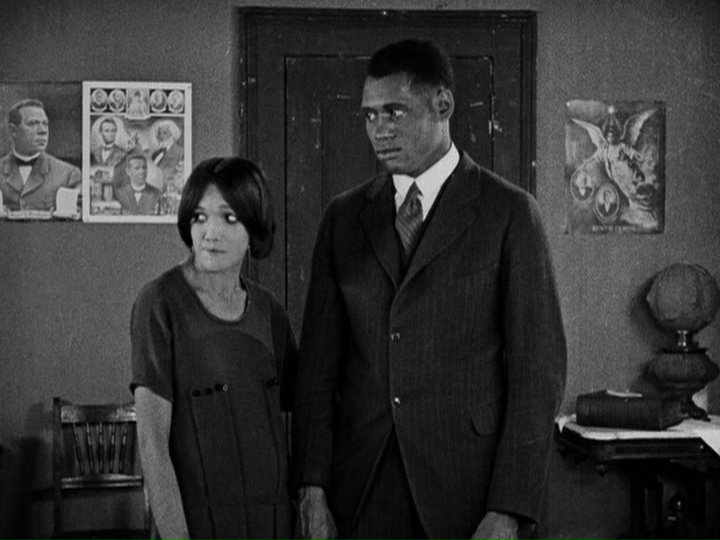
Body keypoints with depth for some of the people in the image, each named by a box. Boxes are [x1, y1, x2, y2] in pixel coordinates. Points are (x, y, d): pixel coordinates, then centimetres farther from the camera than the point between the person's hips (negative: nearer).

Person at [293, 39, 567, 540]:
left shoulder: (510, 213, -2)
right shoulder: (344, 217, 9)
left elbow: (538, 368, -5)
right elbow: (319, 362, 7)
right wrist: (312, 489, -2)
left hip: (467, 486, -3)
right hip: (359, 493, 3)